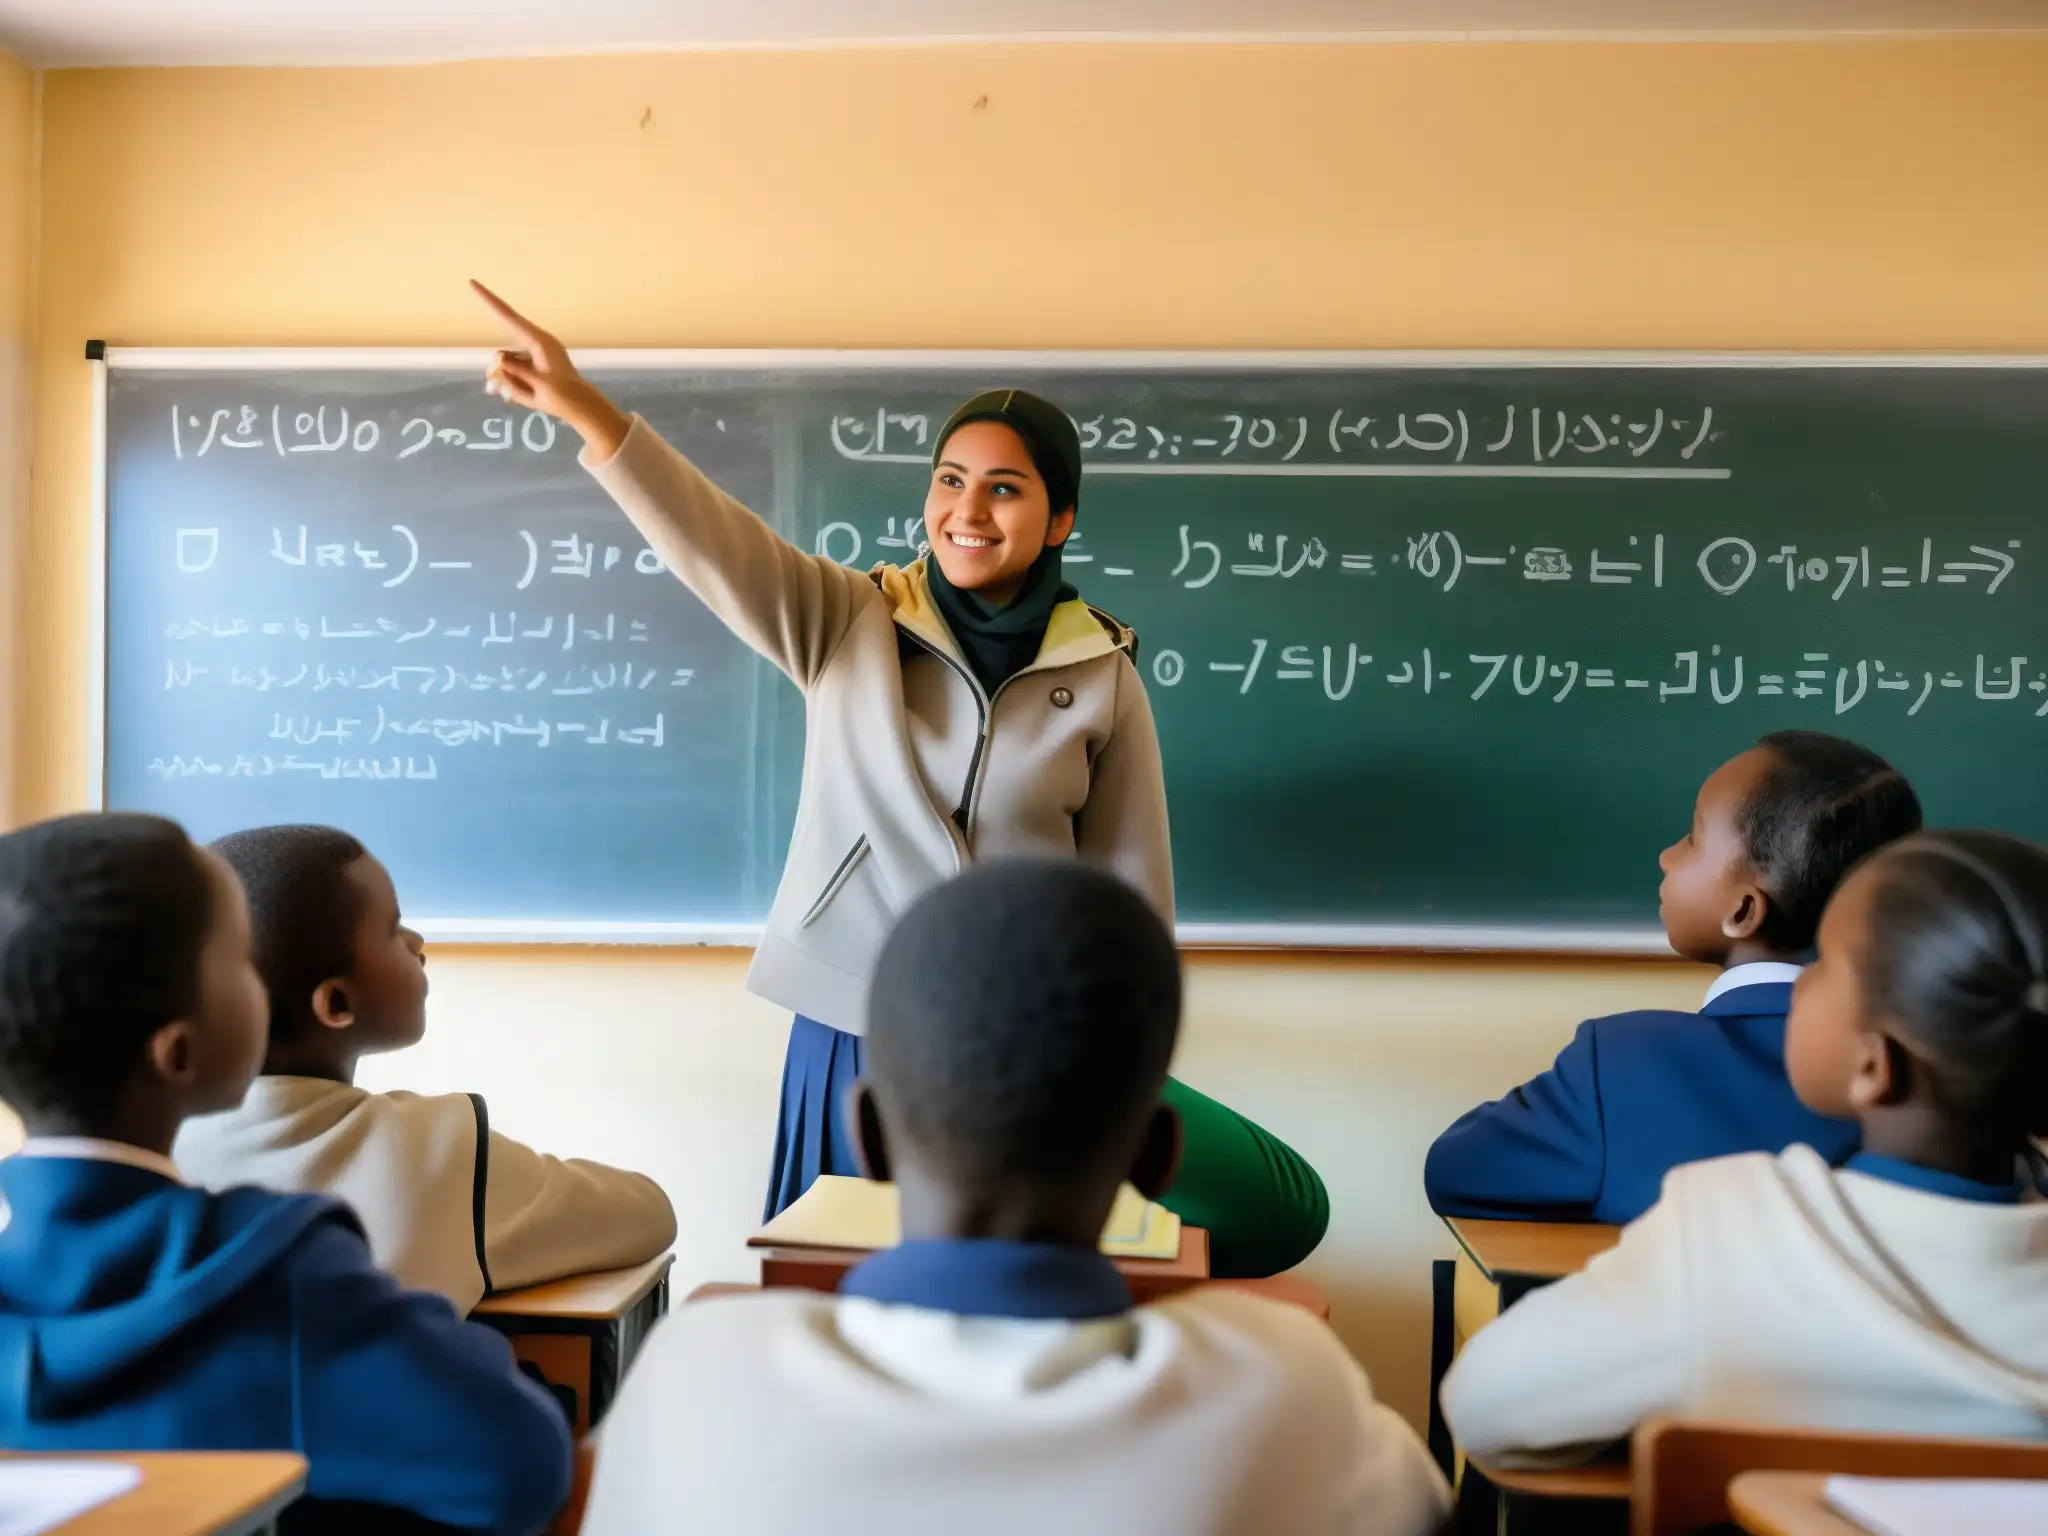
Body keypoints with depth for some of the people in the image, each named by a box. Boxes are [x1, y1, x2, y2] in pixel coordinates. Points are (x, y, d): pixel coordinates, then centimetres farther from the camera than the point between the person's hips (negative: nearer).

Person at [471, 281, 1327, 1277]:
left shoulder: (1102, 678, -1)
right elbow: (708, 538, -16)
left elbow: (1130, 894, 2)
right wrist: (581, 407, -30)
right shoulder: (844, 625, -1)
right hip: (853, 1034, 0)